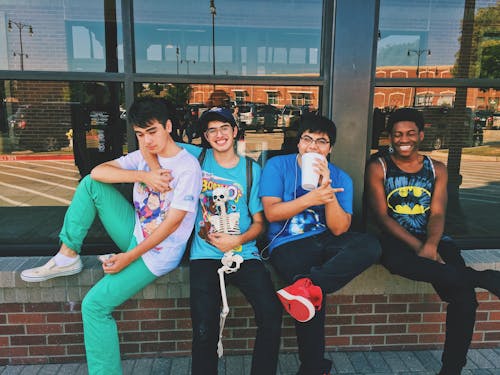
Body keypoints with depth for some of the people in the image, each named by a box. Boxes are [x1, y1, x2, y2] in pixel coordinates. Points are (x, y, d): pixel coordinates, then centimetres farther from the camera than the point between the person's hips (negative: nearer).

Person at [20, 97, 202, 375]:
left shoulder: (188, 167, -19)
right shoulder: (143, 156, 3)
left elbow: (172, 222, -21)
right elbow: (97, 172, -9)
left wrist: (130, 257, -18)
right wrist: (143, 176, -23)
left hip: (157, 253, -7)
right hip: (135, 232, 7)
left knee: (94, 305, -14)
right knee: (91, 184, -3)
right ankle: (67, 256, 0)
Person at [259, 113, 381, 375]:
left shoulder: (340, 178, 4)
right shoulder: (277, 166, -1)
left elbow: (339, 229, -6)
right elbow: (271, 212, -12)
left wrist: (327, 191, -20)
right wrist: (311, 198, -23)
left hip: (326, 241, 4)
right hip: (288, 244, -3)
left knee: (370, 245, -25)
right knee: (314, 299, -27)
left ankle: (307, 286, -36)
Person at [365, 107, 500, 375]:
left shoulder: (437, 169, 12)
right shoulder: (378, 168, 3)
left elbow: (438, 214, 1)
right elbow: (381, 215, -6)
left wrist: (431, 245, -21)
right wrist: (418, 247, -17)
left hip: (432, 238, 3)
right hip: (395, 239, -2)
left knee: (464, 297, -24)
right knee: (395, 260, -40)